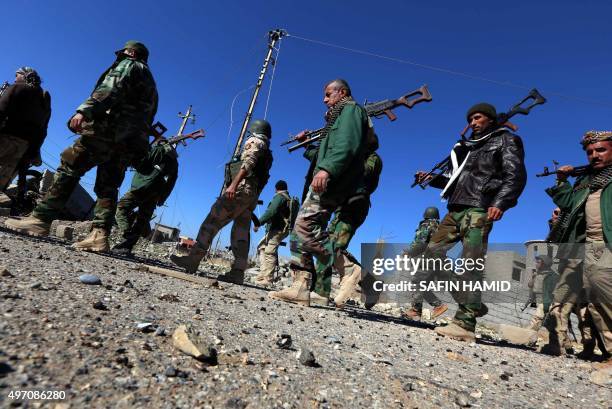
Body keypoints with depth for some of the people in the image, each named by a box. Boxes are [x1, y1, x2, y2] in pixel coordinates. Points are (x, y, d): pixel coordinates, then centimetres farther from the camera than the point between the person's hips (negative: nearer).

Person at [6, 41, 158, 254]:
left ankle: (40, 220, -11)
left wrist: (85, 110, -23)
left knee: (69, 167, -7)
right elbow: (147, 119, 28)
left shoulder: (129, 65, 11)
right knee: (108, 187, 1)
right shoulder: (150, 82, 35)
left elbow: (111, 89, -11)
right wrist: (137, 154, 24)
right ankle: (99, 236, -9)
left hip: (110, 128, -8)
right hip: (131, 142, 8)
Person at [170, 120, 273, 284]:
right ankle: (237, 273, -2)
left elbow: (248, 163, -14)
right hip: (252, 197, 9)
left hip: (241, 190, -9)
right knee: (241, 235, 2)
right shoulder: (267, 154, 29)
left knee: (211, 222, -7)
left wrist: (233, 184, -24)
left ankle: (192, 260, -7)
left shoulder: (255, 142, 5)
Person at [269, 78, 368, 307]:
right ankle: (300, 287, -3)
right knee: (300, 230, 0)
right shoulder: (339, 115, 36)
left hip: (332, 179, -10)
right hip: (328, 180, 10)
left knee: (305, 225, -22)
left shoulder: (351, 109, 6)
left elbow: (348, 145, -15)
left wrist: (326, 169, -28)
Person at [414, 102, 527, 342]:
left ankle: (465, 324, -13)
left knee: (470, 266, -15)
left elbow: (516, 176, -6)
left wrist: (500, 203, -21)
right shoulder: (468, 146, 28)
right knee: (433, 253, 2)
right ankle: (470, 303, 9)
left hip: (479, 210, -8)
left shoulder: (506, 141, 9)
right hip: (455, 210, 8)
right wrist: (432, 179, 14)